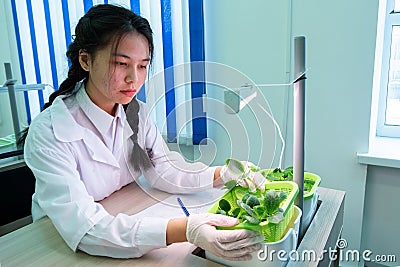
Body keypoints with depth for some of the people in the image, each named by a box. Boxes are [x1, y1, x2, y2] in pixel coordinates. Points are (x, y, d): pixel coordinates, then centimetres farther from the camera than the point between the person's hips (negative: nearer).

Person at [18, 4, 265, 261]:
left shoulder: (137, 112, -4)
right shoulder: (48, 133, -24)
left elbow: (164, 172, -7)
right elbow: (82, 228, -30)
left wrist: (221, 174, -25)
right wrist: (184, 230, -41)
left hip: (125, 219, 5)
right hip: (63, 246, -4)